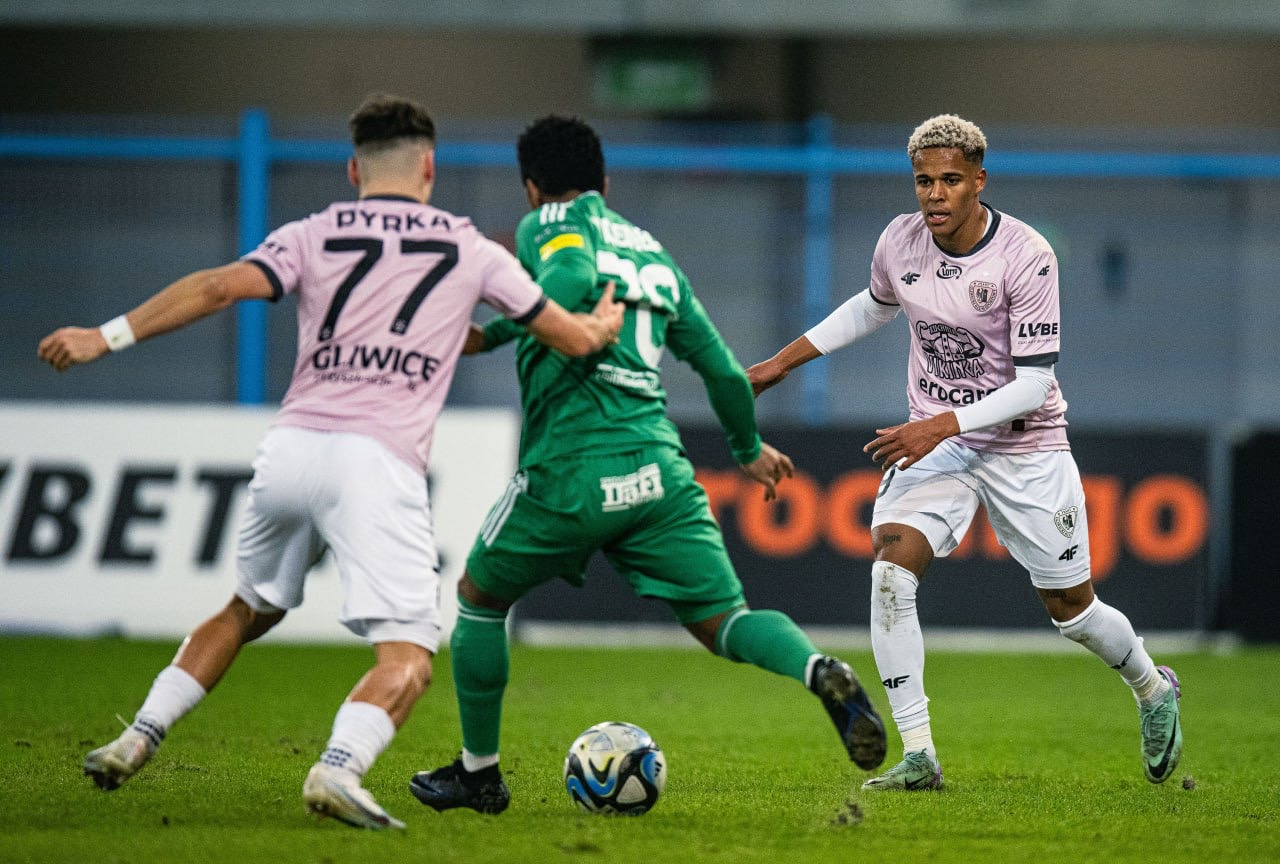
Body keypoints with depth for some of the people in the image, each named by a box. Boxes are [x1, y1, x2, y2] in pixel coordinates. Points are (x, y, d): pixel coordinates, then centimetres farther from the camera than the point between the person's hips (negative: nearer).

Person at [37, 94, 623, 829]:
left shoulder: (313, 237, 13)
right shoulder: (470, 251, 14)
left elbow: (222, 286, -3)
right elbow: (574, 338, 19)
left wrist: (109, 335, -4)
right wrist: (607, 322, 42)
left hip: (291, 445, 4)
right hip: (377, 463, -4)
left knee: (246, 612, 28)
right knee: (409, 657, -6)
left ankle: (138, 740, 23)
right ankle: (340, 768, -33)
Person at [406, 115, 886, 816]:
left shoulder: (548, 224, 5)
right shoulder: (651, 250, 22)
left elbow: (571, 282, -20)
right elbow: (723, 370, 24)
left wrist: (492, 332, -10)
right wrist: (749, 448, 39)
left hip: (570, 472, -4)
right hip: (660, 471, 4)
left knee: (479, 598, 20)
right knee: (722, 622, 2)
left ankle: (478, 772, 27)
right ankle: (821, 672, -29)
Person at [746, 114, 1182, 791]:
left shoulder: (1026, 256, -21)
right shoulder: (899, 242, -6)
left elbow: (1033, 383, -20)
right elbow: (873, 308, 18)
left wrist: (943, 425, -28)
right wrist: (782, 361, 17)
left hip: (1025, 443, -3)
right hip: (934, 439, 3)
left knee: (1070, 607, 8)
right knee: (890, 565, -23)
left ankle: (1152, 687, 42)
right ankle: (917, 755, -20)